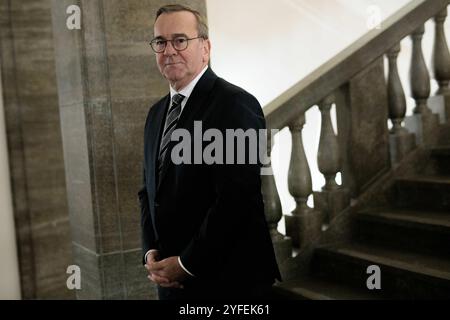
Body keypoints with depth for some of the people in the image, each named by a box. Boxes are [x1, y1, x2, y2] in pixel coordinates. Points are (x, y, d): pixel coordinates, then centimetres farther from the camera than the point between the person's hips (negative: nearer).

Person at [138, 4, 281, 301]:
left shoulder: (236, 104, -16)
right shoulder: (157, 113, 9)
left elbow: (236, 199, -21)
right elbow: (150, 190, 13)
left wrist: (187, 264, -15)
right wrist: (151, 251, 0)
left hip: (228, 280, -7)